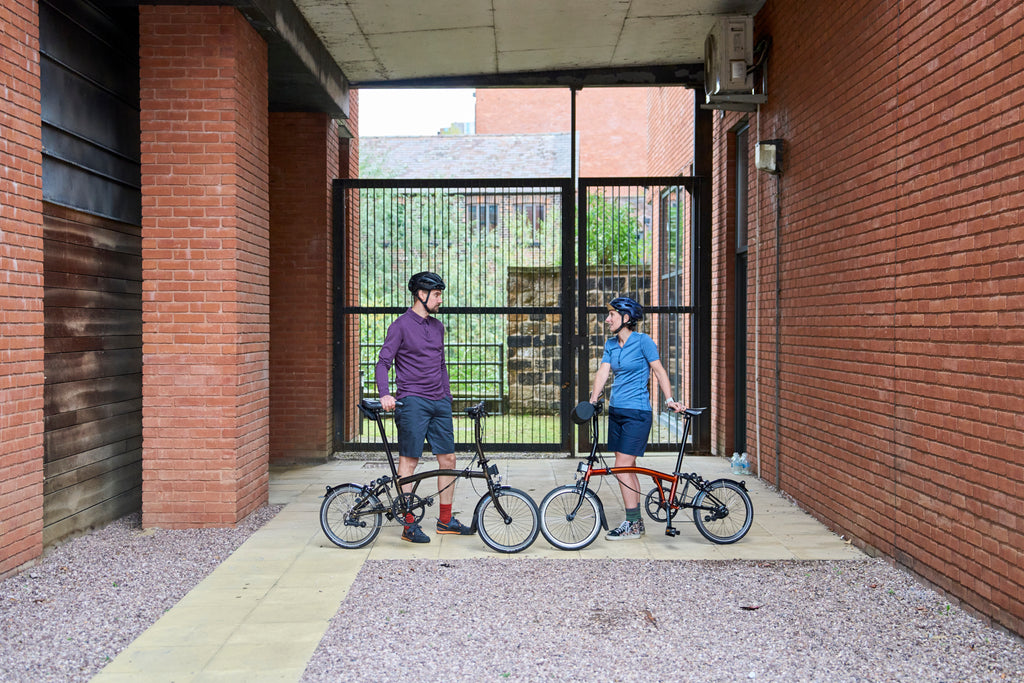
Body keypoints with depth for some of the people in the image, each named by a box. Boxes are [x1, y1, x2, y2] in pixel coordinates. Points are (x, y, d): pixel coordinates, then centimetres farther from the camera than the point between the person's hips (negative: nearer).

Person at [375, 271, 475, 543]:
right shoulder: (401, 325, -4)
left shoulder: (438, 327, 16)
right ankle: (409, 525, 3)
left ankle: (445, 520, 18)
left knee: (448, 459, 7)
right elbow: (383, 363, -10)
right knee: (409, 462, -3)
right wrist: (385, 394, -25)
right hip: (412, 402, -7)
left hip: (439, 403, 7)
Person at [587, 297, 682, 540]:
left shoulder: (643, 341, -9)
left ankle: (632, 524, -1)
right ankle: (636, 522, 19)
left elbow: (659, 371, -7)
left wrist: (669, 399, -14)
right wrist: (592, 402, -10)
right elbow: (602, 373, 2)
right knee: (628, 468, 11)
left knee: (622, 468, -10)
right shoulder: (611, 344, 10)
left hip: (636, 413, -7)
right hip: (616, 410, 8)